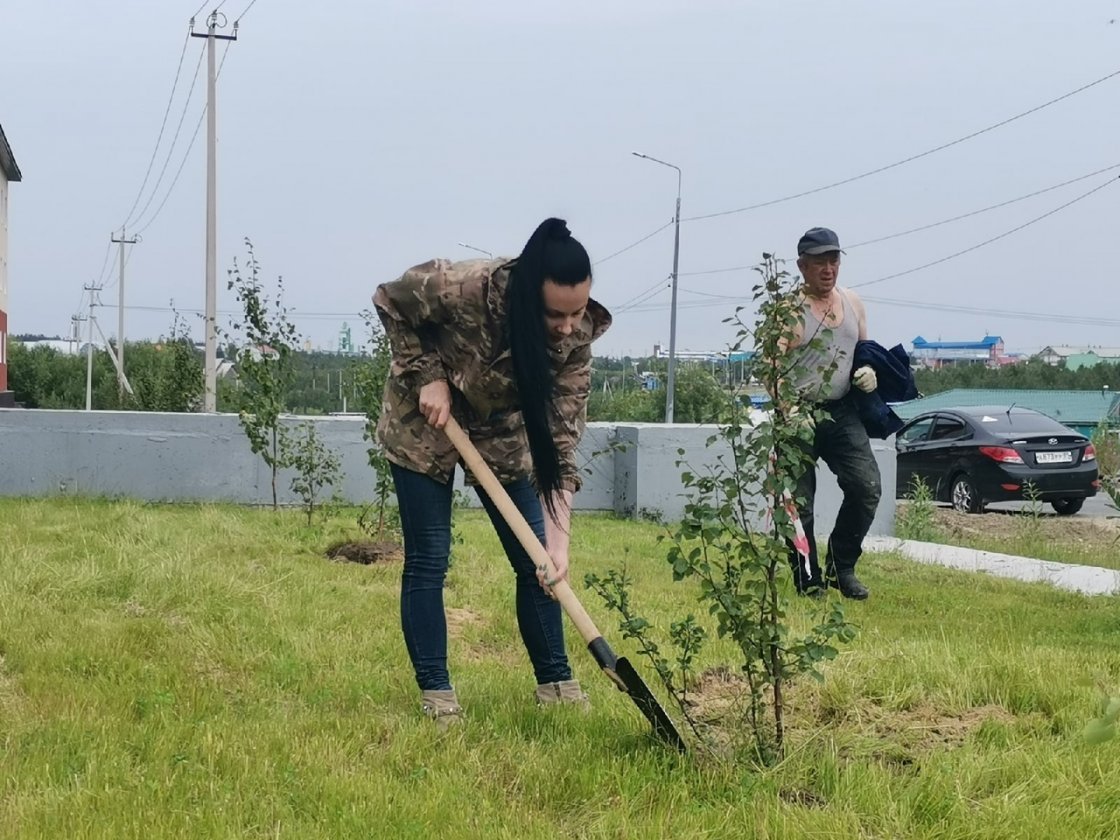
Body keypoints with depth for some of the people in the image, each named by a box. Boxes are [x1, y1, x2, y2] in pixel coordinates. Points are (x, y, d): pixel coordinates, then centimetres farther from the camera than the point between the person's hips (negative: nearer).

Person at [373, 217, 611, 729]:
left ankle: (556, 684, 14)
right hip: (425, 422, -3)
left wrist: (557, 542, -34)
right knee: (428, 561, -3)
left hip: (503, 431, 3)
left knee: (537, 561, 0)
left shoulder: (575, 338, -26)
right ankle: (436, 695, 6)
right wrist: (428, 376, -23)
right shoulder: (462, 288, -36)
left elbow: (561, 443, -27)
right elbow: (390, 303, -15)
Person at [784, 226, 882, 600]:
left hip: (841, 412, 5)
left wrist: (869, 371, 2)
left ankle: (841, 569, 9)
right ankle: (808, 581, 11)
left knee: (867, 488, -7)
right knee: (799, 503, -1)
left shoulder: (852, 302, 12)